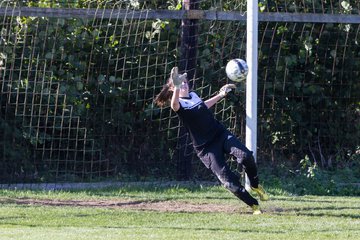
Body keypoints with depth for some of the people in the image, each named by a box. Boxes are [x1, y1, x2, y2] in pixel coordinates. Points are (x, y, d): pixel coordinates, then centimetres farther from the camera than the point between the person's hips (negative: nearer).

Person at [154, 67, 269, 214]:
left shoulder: (193, 95, 12)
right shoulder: (178, 103, -10)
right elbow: (175, 105, -37)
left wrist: (220, 95, 37)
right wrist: (177, 88, -56)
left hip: (221, 134, 6)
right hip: (206, 148, -5)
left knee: (245, 156, -20)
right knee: (228, 181, -13)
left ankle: (255, 185, 6)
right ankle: (254, 206, 2)